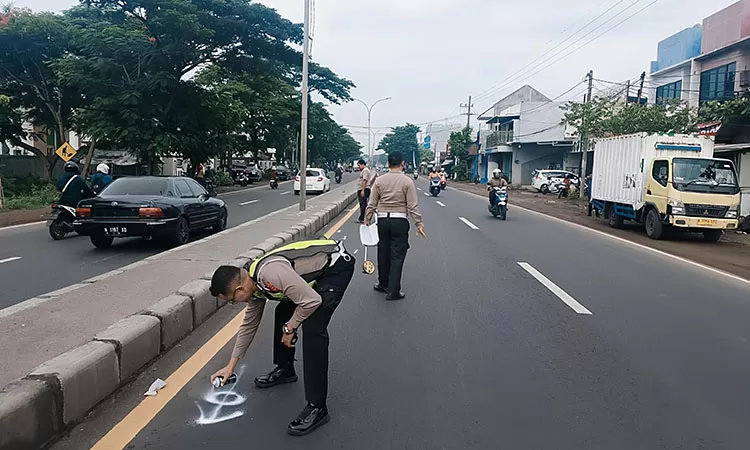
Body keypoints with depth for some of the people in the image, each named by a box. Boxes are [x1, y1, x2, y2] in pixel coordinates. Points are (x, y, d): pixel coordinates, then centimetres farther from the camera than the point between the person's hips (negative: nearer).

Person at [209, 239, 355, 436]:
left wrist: (289, 327, -12)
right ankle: (284, 369, 36)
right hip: (320, 266, 10)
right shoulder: (254, 282, 1)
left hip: (337, 265, -10)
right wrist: (231, 365, 20)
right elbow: (249, 325, 14)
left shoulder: (270, 273, -30)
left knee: (312, 329, -18)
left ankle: (317, 407, -11)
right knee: (283, 312, 16)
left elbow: (312, 301, -31)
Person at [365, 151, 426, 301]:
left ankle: (383, 284, 29)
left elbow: (371, 204, 3)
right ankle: (393, 291, 0)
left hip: (382, 220, 3)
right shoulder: (407, 182, -6)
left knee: (383, 253, 15)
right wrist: (419, 224, -4)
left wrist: (367, 220, 11)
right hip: (399, 221, -3)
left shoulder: (379, 181, 3)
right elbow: (413, 206, -8)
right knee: (397, 256, 1)